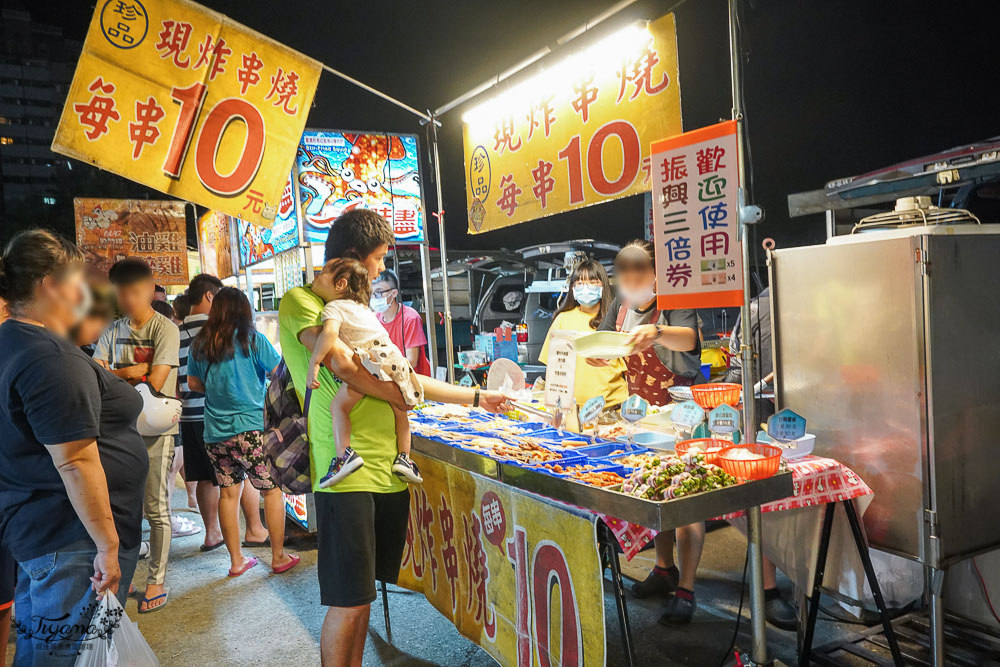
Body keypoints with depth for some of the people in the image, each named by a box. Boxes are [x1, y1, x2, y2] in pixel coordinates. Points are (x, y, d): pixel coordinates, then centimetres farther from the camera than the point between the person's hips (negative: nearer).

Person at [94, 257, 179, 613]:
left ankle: (157, 581, 12)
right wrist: (129, 372, -13)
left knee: (156, 508, 2)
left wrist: (113, 377, -3)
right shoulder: (114, 330, 10)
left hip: (155, 429, -5)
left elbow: (154, 384, -15)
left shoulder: (165, 329, -8)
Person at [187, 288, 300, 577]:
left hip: (215, 433, 5)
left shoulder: (200, 344, 6)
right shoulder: (252, 339, -7)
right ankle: (279, 557, 12)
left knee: (229, 493, 12)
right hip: (251, 427, -5)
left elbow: (193, 383, 16)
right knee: (272, 490, 6)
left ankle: (236, 560, 20)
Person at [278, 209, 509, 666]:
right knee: (347, 603, -1)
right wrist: (407, 396, -6)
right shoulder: (301, 301, -3)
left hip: (388, 469, 8)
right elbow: (343, 365, -19)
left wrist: (477, 397, 25)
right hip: (347, 472, -7)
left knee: (362, 594, 15)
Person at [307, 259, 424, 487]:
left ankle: (344, 454, -11)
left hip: (371, 362, -7)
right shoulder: (362, 307, 30)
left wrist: (314, 363, -18)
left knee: (338, 405, 4)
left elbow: (330, 332, -16)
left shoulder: (333, 307, 4)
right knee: (399, 410, 25)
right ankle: (404, 457, 20)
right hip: (393, 355, 7)